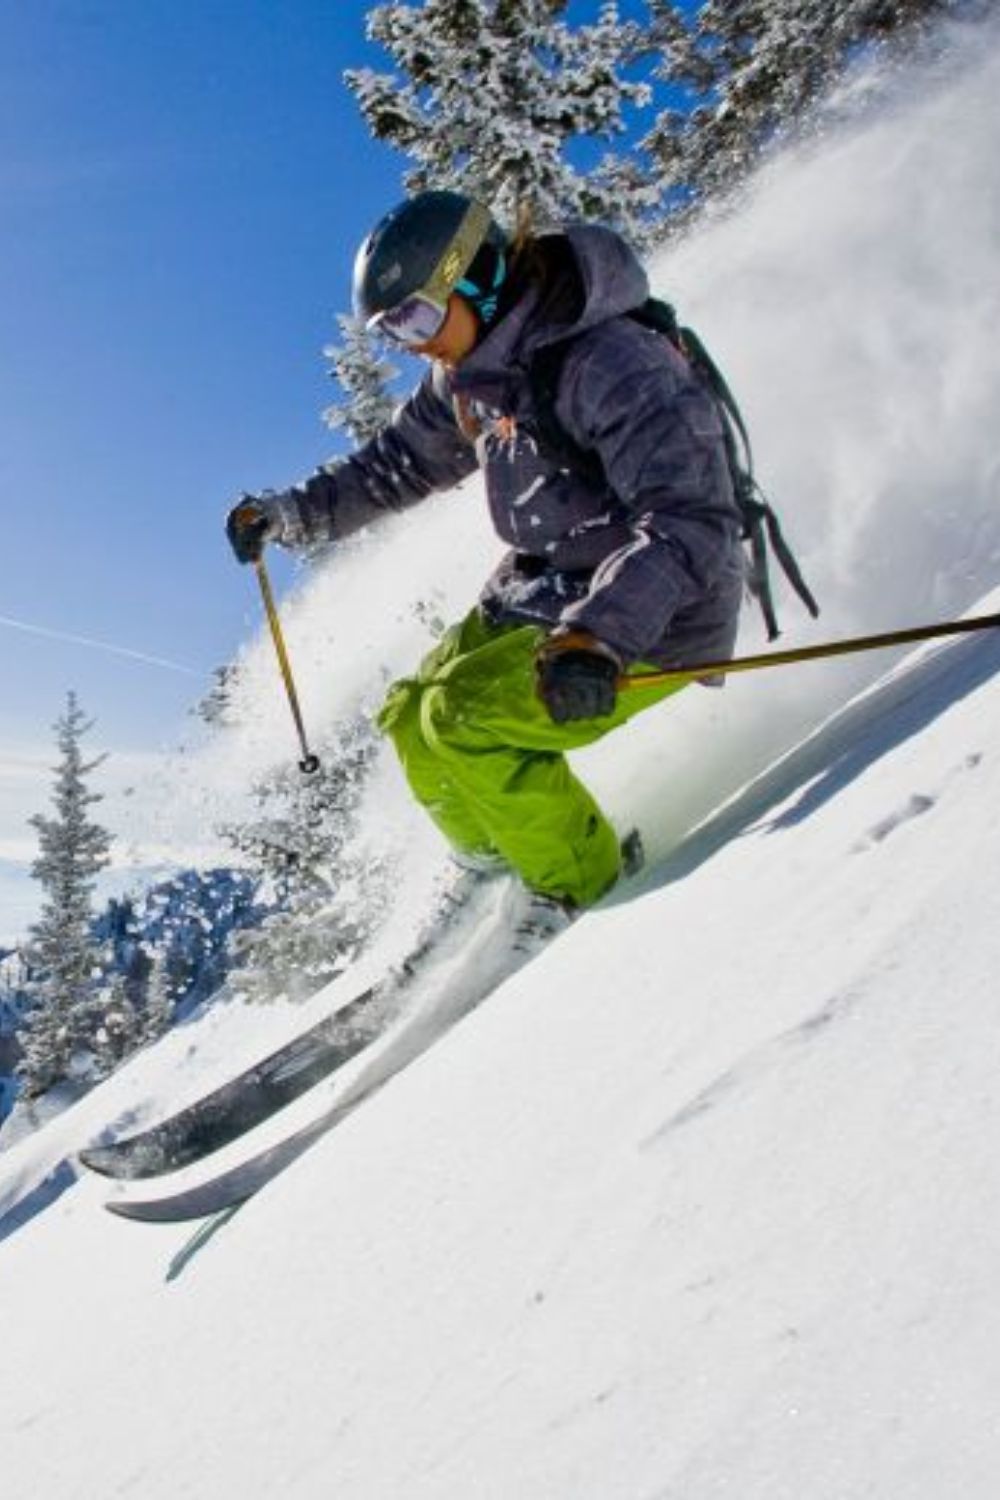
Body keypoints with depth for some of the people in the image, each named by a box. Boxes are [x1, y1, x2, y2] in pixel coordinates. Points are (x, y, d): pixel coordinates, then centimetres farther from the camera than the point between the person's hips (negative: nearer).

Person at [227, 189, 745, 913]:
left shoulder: (612, 366, -26)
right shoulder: (471, 370, 1)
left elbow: (691, 521, -34)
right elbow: (402, 460, 19)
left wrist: (601, 635, -46)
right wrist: (291, 512, 8)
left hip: (652, 621, -9)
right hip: (537, 596, 9)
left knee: (460, 719, -20)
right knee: (412, 722, 6)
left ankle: (593, 900, -3)